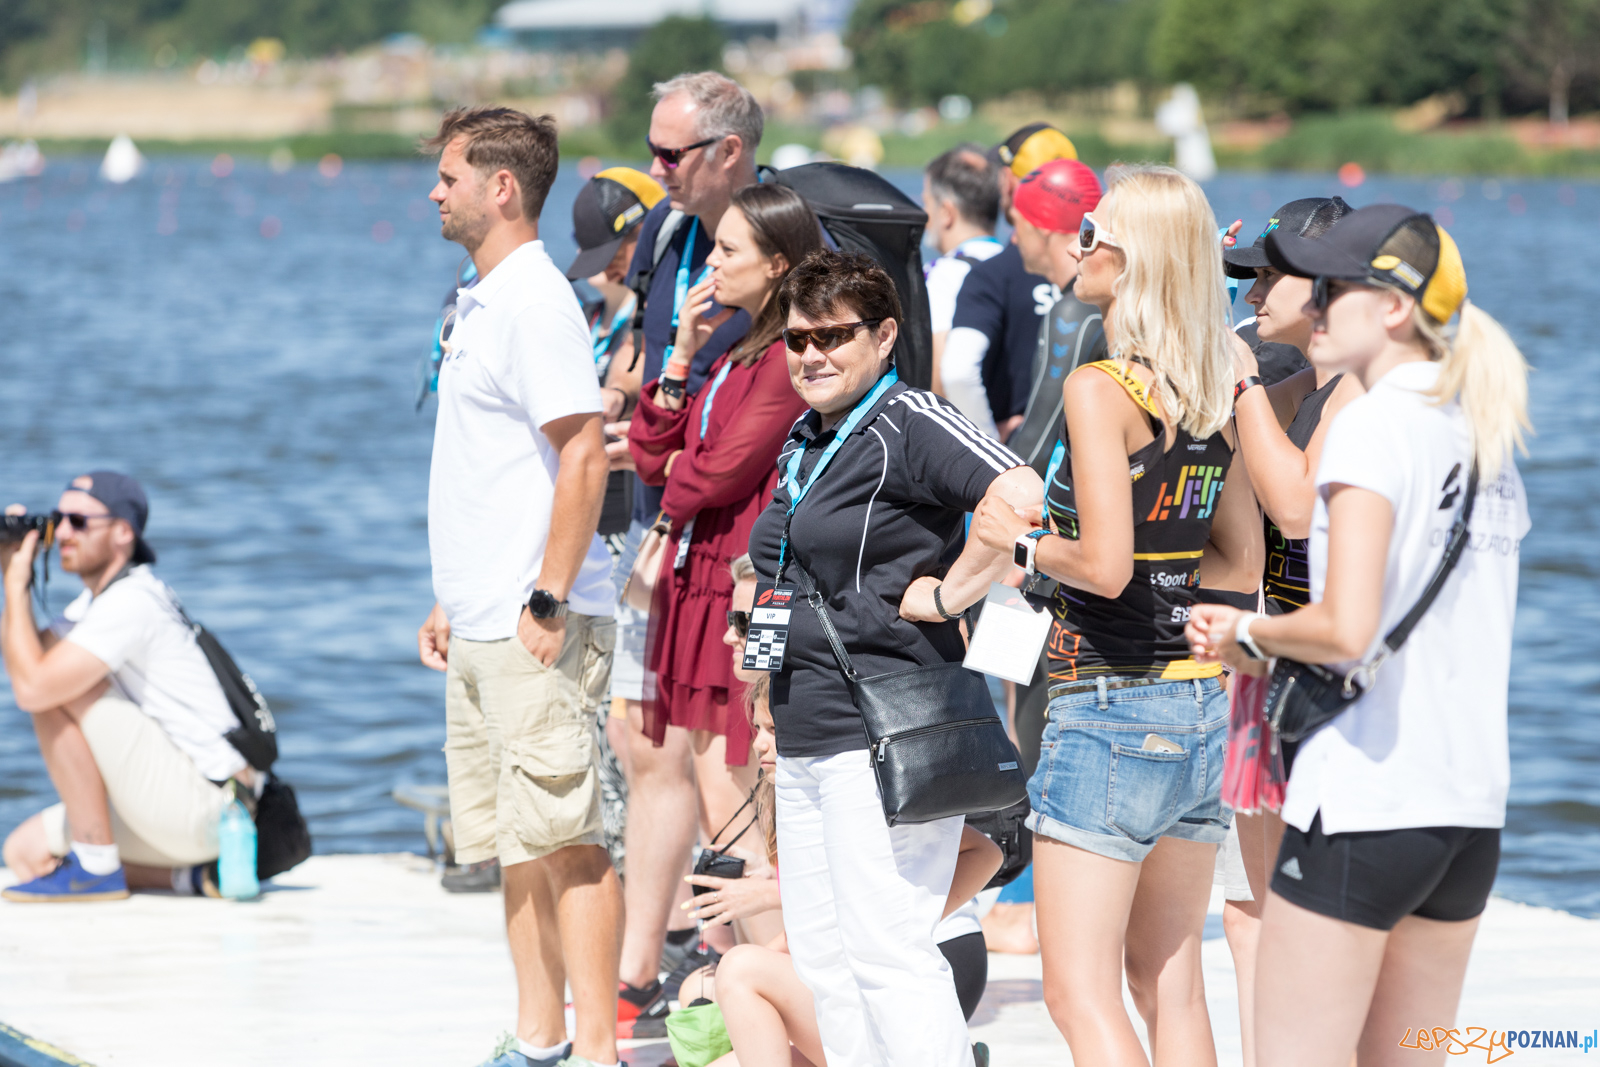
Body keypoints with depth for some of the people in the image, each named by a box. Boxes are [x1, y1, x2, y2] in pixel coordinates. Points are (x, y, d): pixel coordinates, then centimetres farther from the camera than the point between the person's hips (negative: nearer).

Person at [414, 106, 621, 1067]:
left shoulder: (535, 301, -13)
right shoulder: (485, 301, 17)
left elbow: (584, 457, -20)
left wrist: (549, 601, -21)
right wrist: (454, 597, 22)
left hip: (534, 627, -10)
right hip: (484, 628, 10)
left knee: (565, 840, -8)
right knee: (516, 844, 12)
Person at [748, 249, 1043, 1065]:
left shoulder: (908, 423, -12)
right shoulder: (803, 441, 17)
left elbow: (1021, 496, -28)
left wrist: (946, 595, -19)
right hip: (806, 738, 10)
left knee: (888, 951, -11)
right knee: (821, 959, 12)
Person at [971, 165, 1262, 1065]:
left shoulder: (1100, 390, -14)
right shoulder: (1213, 396, 9)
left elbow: (1104, 565, -21)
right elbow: (1242, 560, 16)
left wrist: (1025, 541, -4)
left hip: (1110, 702, -8)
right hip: (1199, 697, 8)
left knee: (1080, 993, -4)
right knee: (1170, 984, 14)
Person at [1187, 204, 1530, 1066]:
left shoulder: (1372, 426, -12)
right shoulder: (1487, 437, 13)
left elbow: (1346, 629, -22)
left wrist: (1249, 634, -3)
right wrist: (1265, 649, 17)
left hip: (1361, 803, -8)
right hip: (1473, 802, 8)